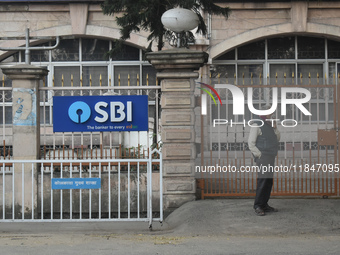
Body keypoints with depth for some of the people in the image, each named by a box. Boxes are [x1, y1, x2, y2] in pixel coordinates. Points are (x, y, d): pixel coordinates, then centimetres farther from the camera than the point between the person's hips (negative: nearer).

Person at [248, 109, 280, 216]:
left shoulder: (270, 126, 19)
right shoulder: (257, 125, -6)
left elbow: (277, 139, 18)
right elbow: (251, 143, -9)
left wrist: (275, 128, 4)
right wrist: (259, 155, -14)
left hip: (271, 158, 9)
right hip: (263, 157, -9)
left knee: (269, 181, 8)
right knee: (263, 180, -15)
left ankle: (264, 204, 14)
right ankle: (258, 206, -14)